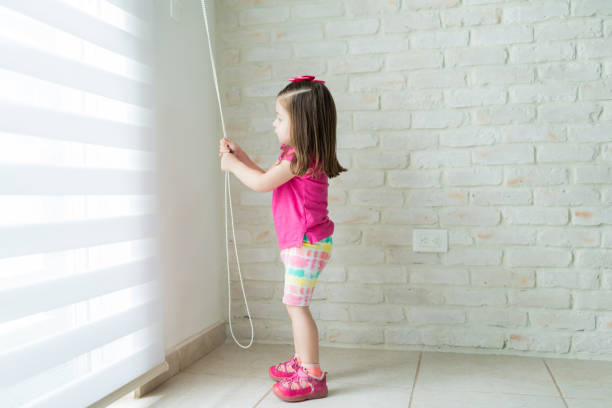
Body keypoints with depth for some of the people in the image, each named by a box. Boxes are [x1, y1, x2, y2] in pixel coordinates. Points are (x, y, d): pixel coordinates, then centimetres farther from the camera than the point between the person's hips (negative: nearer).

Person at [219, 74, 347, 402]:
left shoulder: (301, 157, -20)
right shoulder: (297, 156, 13)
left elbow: (262, 183, -19)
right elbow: (268, 178, 19)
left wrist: (233, 165, -4)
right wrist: (241, 156, 16)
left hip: (306, 243, -11)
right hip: (299, 243, 11)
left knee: (296, 305, -6)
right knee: (296, 304, 19)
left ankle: (312, 377, 2)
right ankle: (301, 362, 33)